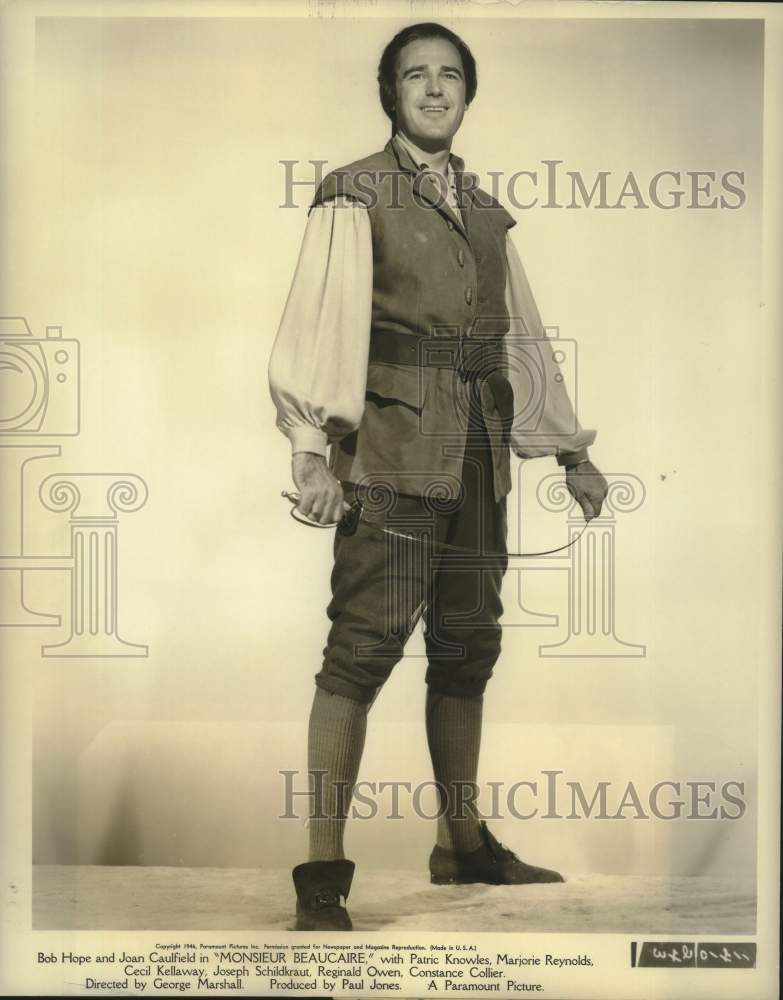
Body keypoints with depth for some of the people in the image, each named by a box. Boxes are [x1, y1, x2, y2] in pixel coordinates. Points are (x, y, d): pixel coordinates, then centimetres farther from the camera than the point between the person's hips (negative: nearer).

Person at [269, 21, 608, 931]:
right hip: (392, 445, -6)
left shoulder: (485, 213, 20)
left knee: (467, 646, 9)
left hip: (477, 455, 6)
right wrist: (311, 450, -22)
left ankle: (463, 843, 23)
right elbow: (322, 322, -9)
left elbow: (524, 338, 24)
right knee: (365, 642, -12)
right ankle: (322, 874, -8)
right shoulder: (354, 195, 3)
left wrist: (572, 453, 23)